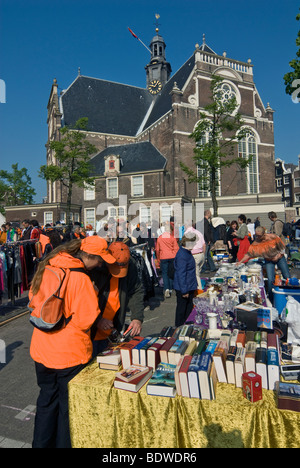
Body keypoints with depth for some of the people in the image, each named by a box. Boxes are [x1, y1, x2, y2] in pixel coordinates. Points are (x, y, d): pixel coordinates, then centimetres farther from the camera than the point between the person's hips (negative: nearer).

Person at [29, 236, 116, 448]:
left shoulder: (45, 269, -2)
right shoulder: (80, 279, -25)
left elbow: (33, 298, 11)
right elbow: (87, 319, -23)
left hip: (42, 350, 7)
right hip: (69, 353, -7)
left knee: (47, 399, 26)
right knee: (69, 405, 16)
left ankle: (41, 443, 44)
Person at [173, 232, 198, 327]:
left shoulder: (187, 252, 8)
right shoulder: (182, 256, -25)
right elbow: (181, 274, -25)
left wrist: (194, 284, 22)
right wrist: (184, 291, -23)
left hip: (190, 287, 10)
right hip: (183, 288, -10)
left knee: (189, 307, 21)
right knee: (182, 308, 5)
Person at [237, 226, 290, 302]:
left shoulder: (273, 237, -24)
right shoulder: (255, 243, -19)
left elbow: (282, 247, -10)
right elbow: (249, 254, -21)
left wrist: (278, 256, -15)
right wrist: (240, 261, -30)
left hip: (279, 258, 0)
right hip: (269, 261, 0)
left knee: (287, 278, 4)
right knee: (270, 280, -9)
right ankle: (271, 300, 7)